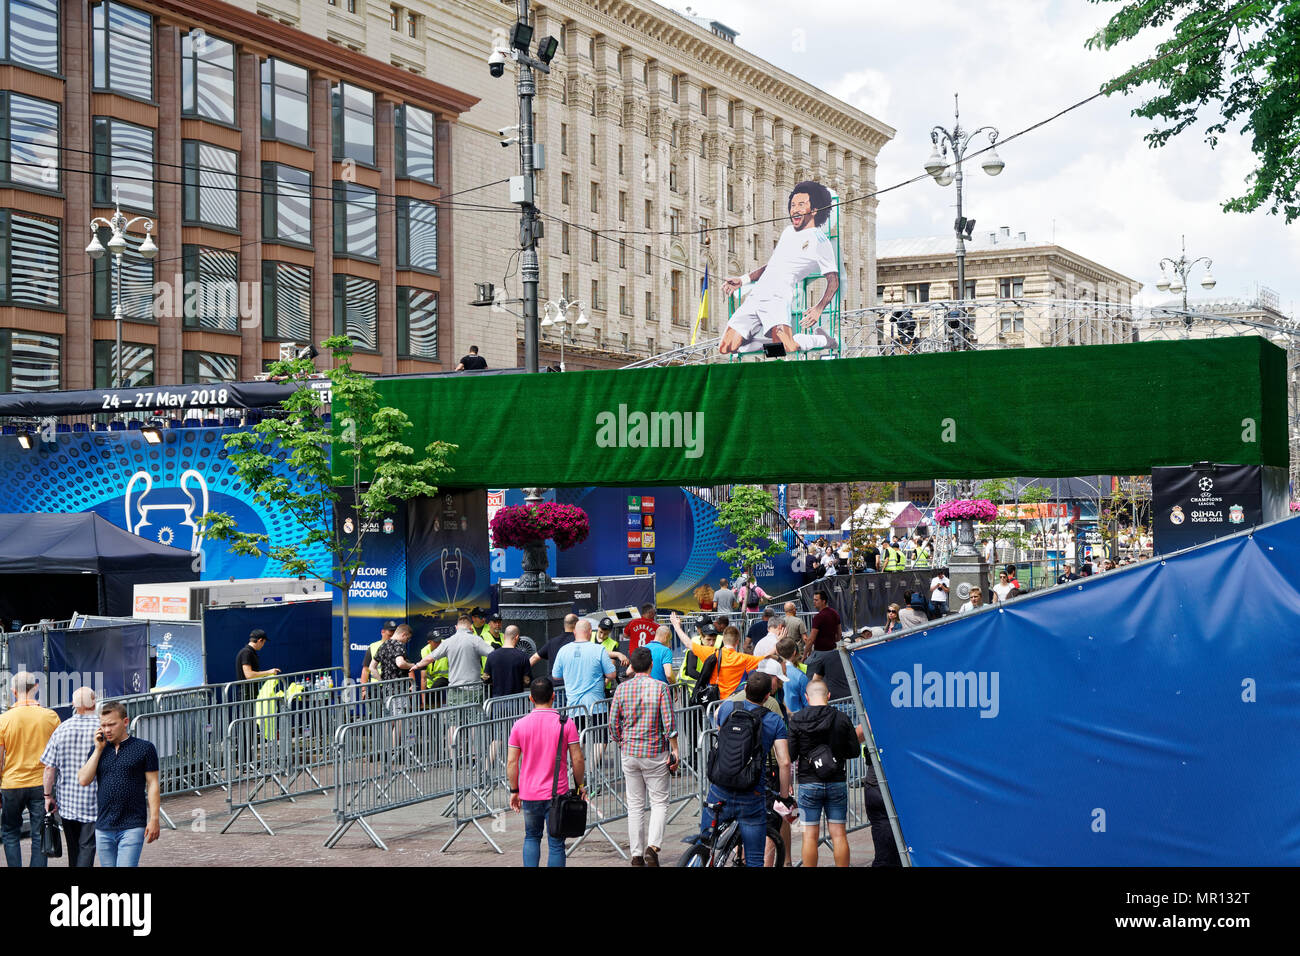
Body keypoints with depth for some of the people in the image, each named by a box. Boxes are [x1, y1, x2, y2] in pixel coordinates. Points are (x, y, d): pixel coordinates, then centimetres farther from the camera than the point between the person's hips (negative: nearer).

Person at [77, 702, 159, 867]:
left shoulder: (144, 748, 1)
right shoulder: (98, 750, 13)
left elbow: (152, 784, -1)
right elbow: (83, 780, 2)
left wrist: (154, 819, -8)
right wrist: (98, 750, -1)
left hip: (132, 827, -5)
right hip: (103, 827, 5)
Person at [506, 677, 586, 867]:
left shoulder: (520, 725, -3)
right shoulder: (566, 724, -7)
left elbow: (511, 762, -2)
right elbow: (577, 759, -6)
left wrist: (514, 791, 8)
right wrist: (580, 786, 8)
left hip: (529, 794, 2)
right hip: (557, 794, -2)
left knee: (531, 837, 20)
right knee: (556, 844, 6)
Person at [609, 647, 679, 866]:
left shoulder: (622, 689, 0)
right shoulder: (660, 687, -8)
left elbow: (613, 724, 3)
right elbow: (669, 723, -11)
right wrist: (674, 751, -3)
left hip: (629, 753, 3)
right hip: (655, 753, -3)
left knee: (635, 805, 10)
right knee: (659, 802, 6)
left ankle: (637, 855, 11)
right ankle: (653, 845, -13)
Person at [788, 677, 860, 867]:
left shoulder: (796, 720, -5)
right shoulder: (842, 719, -3)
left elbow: (790, 755, -6)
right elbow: (854, 751, 2)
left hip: (808, 783, -1)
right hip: (837, 782, 1)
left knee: (810, 835, 4)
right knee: (839, 834, 5)